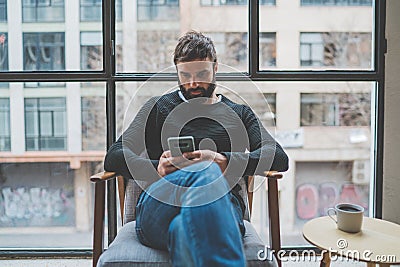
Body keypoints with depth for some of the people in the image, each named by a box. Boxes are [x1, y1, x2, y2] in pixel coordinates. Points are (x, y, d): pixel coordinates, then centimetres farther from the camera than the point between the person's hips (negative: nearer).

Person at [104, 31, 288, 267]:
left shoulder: (239, 113, 26)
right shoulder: (158, 108, 24)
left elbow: (279, 158, 8)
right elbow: (114, 158, 12)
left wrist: (223, 160, -9)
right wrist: (157, 169, -10)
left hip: (223, 205, 1)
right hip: (157, 207, 0)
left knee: (183, 229, -40)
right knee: (205, 173, -38)